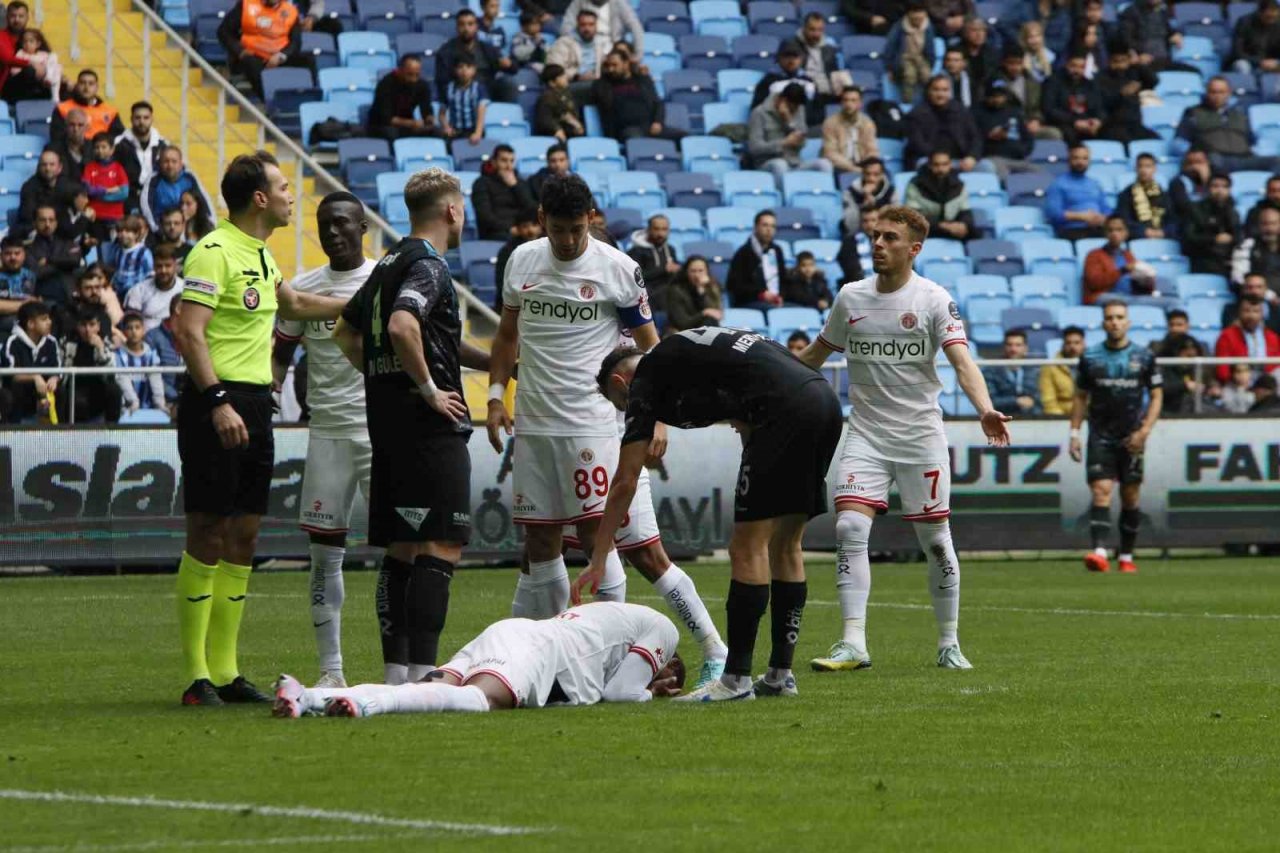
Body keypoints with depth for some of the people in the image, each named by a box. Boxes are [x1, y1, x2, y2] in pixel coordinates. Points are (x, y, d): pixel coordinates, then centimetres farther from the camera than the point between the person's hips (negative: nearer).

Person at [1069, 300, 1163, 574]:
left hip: (1131, 438, 1)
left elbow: (1156, 396, 5)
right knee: (1101, 490, -14)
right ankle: (1100, 552, -24)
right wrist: (1074, 433, 4)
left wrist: (1145, 430, -8)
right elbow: (1081, 397, 11)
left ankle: (1127, 556, 17)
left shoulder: (1144, 356, 2)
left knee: (1131, 496, 5)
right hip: (1100, 435, 0)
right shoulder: (1090, 357, 4)